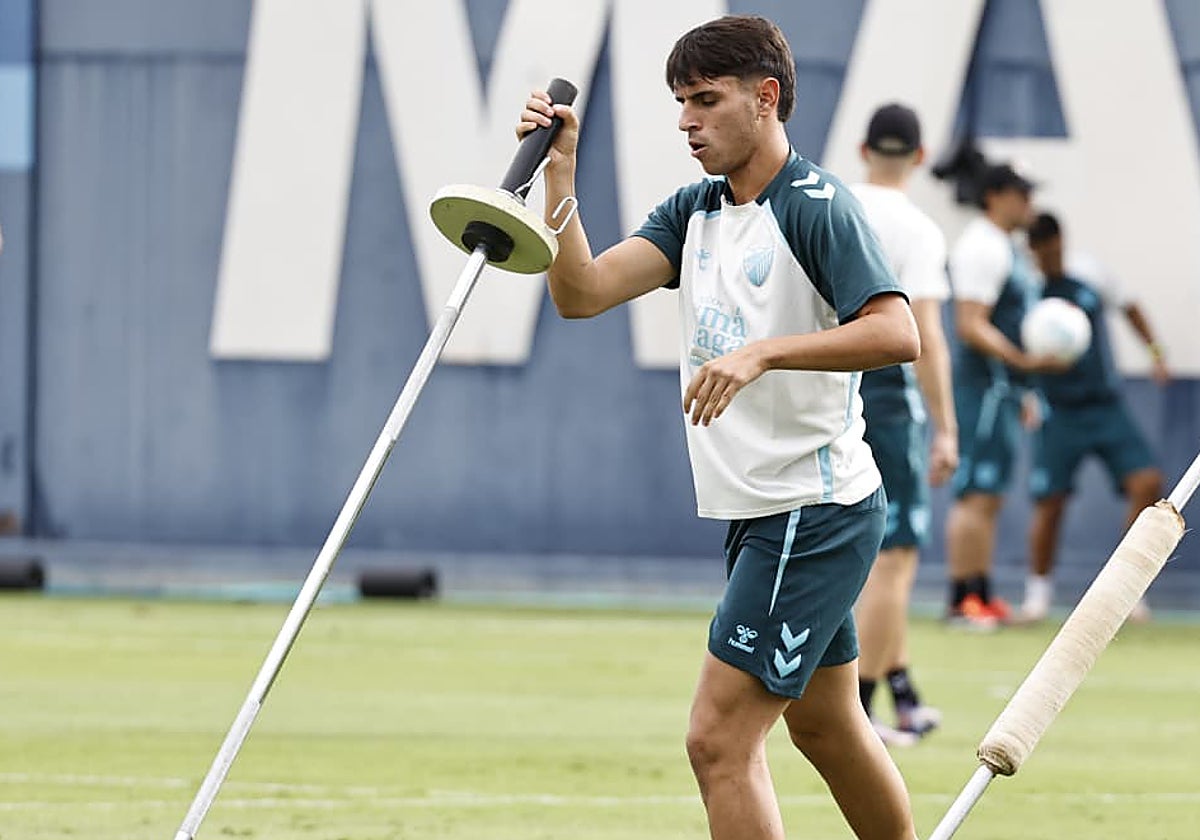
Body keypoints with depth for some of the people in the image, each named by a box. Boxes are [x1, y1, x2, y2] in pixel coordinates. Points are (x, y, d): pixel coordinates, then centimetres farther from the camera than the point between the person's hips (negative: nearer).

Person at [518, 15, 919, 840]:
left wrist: (762, 353, -35)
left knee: (720, 740, -13)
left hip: (815, 513, -9)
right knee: (826, 725, 22)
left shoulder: (816, 205, -14)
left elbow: (897, 334, -26)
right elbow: (581, 292, 0)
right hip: (762, 513, 9)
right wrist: (559, 169, -10)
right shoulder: (694, 211, 10)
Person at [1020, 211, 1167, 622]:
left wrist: (1155, 351, 11)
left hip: (1106, 407, 3)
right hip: (1058, 414, -3)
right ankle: (1039, 588, 18)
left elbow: (1128, 308, 19)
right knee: (1050, 502, -4)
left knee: (1147, 483, -11)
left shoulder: (1090, 273, 1)